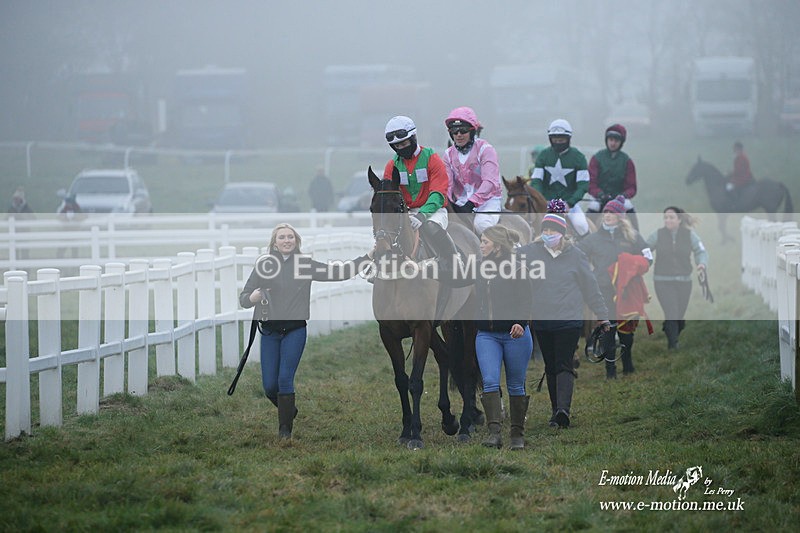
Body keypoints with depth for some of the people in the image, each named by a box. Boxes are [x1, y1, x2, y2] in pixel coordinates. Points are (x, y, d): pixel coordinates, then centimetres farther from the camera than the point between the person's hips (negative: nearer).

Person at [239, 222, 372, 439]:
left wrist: (368, 257, -7)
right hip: (270, 331, 1)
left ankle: (285, 429, 2)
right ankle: (289, 411, 32)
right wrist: (252, 297, -21)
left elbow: (337, 272, 0)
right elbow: (243, 298, 3)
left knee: (285, 379, -9)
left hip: (295, 330, -1)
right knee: (269, 385, 2)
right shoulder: (264, 265, 1)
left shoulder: (305, 263, 3)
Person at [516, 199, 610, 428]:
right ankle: (556, 411, 14)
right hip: (541, 320, 2)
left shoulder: (576, 255, 2)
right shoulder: (530, 252, 3)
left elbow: (591, 288, 8)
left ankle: (563, 408, -24)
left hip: (569, 320, -2)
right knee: (550, 367, 8)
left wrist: (603, 316, 10)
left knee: (564, 365, -12)